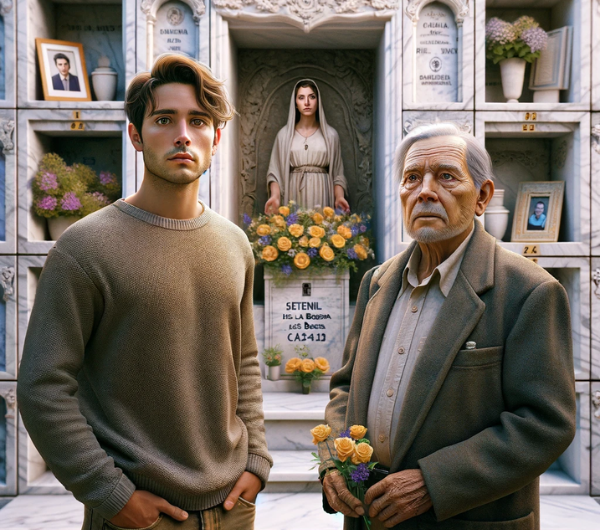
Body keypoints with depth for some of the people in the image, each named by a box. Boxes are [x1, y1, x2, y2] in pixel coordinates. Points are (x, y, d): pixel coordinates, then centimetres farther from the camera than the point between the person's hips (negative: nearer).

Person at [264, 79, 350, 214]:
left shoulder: (330, 135, 8)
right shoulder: (284, 134, 7)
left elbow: (337, 174, 6)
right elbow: (275, 172, 4)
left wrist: (339, 197, -11)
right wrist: (275, 196, -13)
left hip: (321, 196, 0)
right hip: (294, 196, 0)